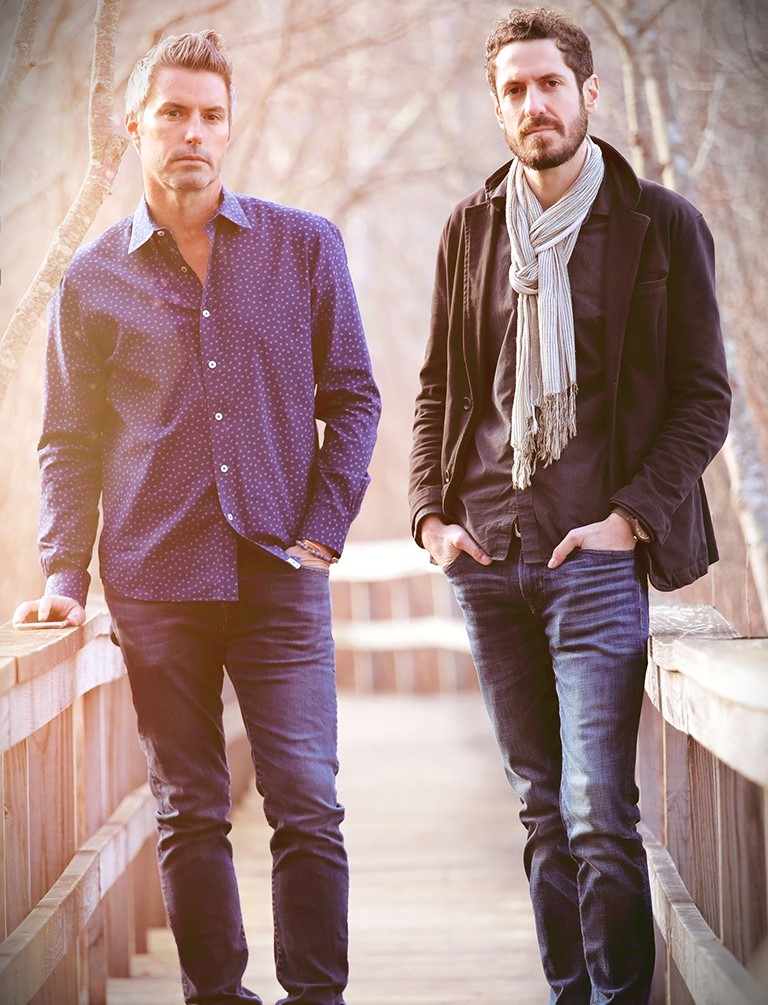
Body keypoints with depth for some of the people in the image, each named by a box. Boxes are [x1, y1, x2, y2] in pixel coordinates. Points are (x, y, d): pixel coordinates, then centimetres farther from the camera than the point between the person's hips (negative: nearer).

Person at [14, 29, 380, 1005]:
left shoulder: (305, 246, 6)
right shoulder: (92, 280, 7)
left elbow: (352, 400, 8)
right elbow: (70, 442, 10)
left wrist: (323, 534, -1)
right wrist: (64, 575, -1)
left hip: (280, 573, 0)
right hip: (154, 584, 1)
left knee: (306, 805, -4)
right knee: (189, 815, 6)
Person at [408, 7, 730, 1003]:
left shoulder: (660, 223, 1)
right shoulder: (471, 227, 11)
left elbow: (703, 396, 0)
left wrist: (629, 518, -9)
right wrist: (430, 514, 5)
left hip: (595, 555, -4)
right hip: (484, 556, 4)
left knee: (598, 814, -10)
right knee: (541, 808, 9)